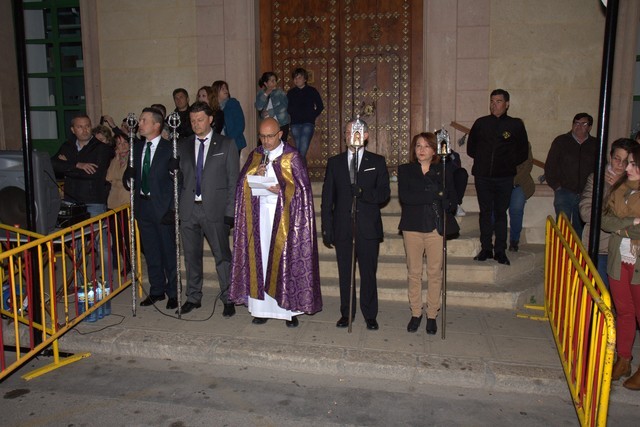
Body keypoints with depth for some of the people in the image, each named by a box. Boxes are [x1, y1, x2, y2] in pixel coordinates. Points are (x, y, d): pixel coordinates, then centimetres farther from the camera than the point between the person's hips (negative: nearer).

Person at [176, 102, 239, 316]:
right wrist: (176, 207, 2)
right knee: (191, 256, 12)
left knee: (222, 256, 2)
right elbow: (178, 178, 11)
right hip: (188, 210, 4)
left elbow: (233, 180, -1)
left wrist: (230, 211, -8)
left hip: (215, 210, -3)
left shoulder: (226, 145, 2)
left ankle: (228, 299, 14)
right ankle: (193, 297, 27)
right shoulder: (183, 146, 12)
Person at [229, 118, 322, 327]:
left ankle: (290, 309, 5)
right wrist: (255, 175, -10)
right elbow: (241, 183, 10)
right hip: (259, 213, 4)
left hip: (283, 215, -3)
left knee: (286, 258, -3)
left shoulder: (292, 156, -1)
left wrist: (282, 189, -19)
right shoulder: (255, 155, 12)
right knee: (259, 258, 2)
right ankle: (261, 307, 10)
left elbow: (302, 187, -4)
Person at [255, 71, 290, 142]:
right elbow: (258, 107, -8)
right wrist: (266, 94, -15)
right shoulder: (260, 93, 6)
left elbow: (284, 105, -11)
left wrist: (270, 112, -13)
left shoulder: (280, 92, -1)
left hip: (282, 124, -2)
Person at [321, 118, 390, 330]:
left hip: (368, 227, -1)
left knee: (368, 273, 4)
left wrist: (363, 192, -21)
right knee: (345, 273, 9)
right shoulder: (335, 162, 11)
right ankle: (346, 313, 22)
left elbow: (384, 193, -2)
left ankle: (370, 316, 18)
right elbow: (327, 198, 8)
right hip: (342, 227, 2)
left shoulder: (377, 161, 7)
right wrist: (327, 228, 1)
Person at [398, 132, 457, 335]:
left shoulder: (444, 171, 7)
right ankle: (416, 313, 19)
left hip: (436, 227, 0)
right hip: (412, 226, 0)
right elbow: (404, 196, -11)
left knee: (435, 272, 3)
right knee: (414, 272, 7)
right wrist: (435, 196, -15)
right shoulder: (405, 170, 5)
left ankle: (432, 315, 15)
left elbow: (452, 200, 2)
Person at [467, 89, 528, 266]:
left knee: (501, 213, 3)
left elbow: (522, 153, 8)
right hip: (482, 176, 2)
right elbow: (470, 148, 17)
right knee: (485, 212, 6)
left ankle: (500, 251, 9)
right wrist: (482, 159, 7)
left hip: (505, 178, -1)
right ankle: (486, 249, 14)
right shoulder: (481, 123, 8)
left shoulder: (516, 125, 4)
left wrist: (508, 162, -1)